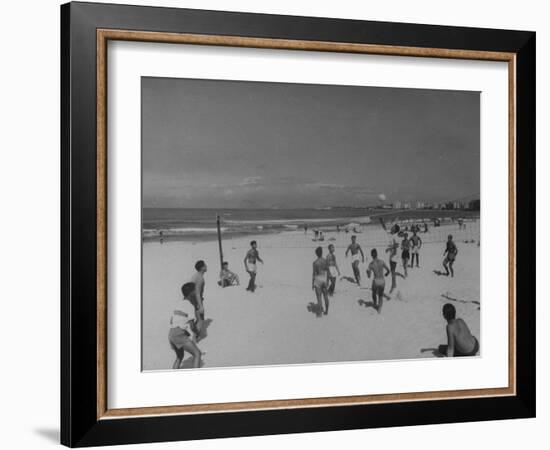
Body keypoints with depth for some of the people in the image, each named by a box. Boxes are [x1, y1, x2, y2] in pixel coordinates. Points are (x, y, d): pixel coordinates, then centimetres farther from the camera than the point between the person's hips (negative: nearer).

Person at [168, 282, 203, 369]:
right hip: (180, 335, -8)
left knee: (179, 357, 27)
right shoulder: (190, 307, -7)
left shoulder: (177, 304, 15)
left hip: (171, 334, 8)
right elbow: (191, 325, -12)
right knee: (197, 353, 1)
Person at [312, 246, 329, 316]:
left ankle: (319, 313, 3)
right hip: (324, 279, 4)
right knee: (325, 296, 16)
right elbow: (327, 272, 2)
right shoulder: (325, 261, -3)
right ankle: (326, 311, 26)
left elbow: (314, 274, -12)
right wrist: (327, 281, 13)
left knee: (319, 297, 1)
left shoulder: (315, 262, -15)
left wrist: (312, 284, -4)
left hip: (318, 280, -4)